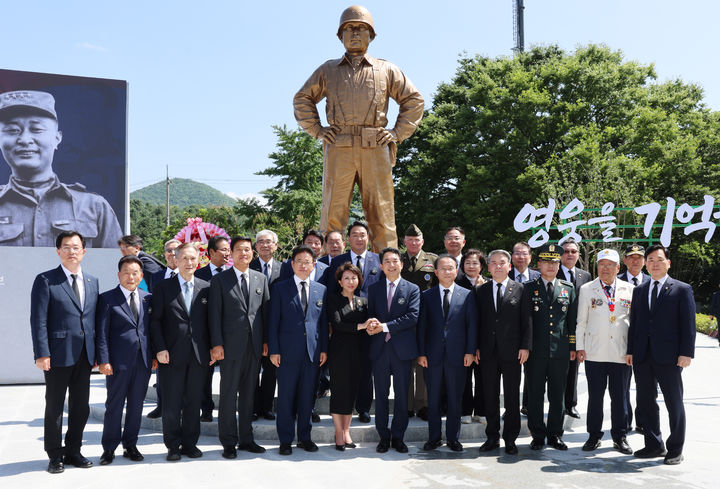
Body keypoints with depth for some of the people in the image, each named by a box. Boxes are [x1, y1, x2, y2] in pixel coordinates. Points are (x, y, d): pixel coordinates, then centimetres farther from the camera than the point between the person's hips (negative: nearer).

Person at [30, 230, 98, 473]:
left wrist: (96, 352, 8)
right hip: (58, 354, -5)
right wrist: (41, 353, -15)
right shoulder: (45, 280, -4)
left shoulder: (92, 282, 11)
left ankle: (72, 451, 26)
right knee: (54, 408, 7)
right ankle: (55, 456, 19)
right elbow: (38, 321, -9)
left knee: (81, 407, 12)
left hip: (84, 355, 5)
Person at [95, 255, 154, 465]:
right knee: (114, 406, 4)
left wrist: (155, 354, 5)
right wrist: (103, 360, -12)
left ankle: (130, 445, 22)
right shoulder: (107, 298, -2)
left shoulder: (147, 298, 10)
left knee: (136, 405, 10)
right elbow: (101, 333, -5)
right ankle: (109, 448, 17)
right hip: (118, 361, -3)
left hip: (143, 361, 4)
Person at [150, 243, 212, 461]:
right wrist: (160, 348, -9)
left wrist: (212, 348, 3)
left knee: (194, 401, 9)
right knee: (171, 404, 3)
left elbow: (211, 321, 10)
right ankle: (173, 445, 15)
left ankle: (190, 443, 20)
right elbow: (155, 321, 0)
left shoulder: (206, 288, 8)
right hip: (172, 354, -2)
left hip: (198, 355, 2)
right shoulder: (163, 288, 3)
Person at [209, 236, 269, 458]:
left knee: (249, 394, 12)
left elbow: (265, 310, 12)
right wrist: (216, 344, -10)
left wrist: (266, 340, 6)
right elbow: (215, 313, -3)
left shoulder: (261, 279, 11)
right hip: (231, 345, -3)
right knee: (228, 394, 2)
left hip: (255, 346, 4)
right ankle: (229, 443, 11)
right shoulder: (220, 279, 0)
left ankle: (246, 439, 22)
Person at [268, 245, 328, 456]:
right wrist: (273, 350, -7)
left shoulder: (321, 290, 10)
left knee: (307, 397, 10)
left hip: (313, 352, 3)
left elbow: (323, 321, 11)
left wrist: (324, 349, 5)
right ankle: (285, 440, 14)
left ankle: (304, 437, 22)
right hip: (288, 351, -2)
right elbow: (273, 321, -1)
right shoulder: (280, 288, 1)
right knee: (286, 397, 3)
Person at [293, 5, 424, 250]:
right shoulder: (328, 70, 20)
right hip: (338, 148, 0)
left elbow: (414, 99, 19)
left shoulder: (386, 70, 18)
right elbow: (302, 99, 24)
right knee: (333, 213, -4)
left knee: (382, 214, -2)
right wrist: (317, 130, 10)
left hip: (375, 148, 0)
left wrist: (397, 133, 7)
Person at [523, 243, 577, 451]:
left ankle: (555, 434, 18)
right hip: (536, 350, -2)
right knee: (535, 395, 3)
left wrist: (572, 347, 7)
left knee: (558, 395, 7)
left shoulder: (568, 289, 11)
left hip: (560, 351, 2)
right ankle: (538, 435, 13)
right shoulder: (528, 288, 4)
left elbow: (573, 320, 12)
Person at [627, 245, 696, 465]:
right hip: (642, 356, 5)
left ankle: (675, 449, 15)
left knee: (674, 403, 5)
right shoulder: (639, 290, 14)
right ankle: (654, 445, 23)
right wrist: (630, 350, 8)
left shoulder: (682, 289, 0)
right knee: (646, 402, 10)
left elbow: (688, 323, -4)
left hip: (668, 356, -5)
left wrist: (686, 353, -12)